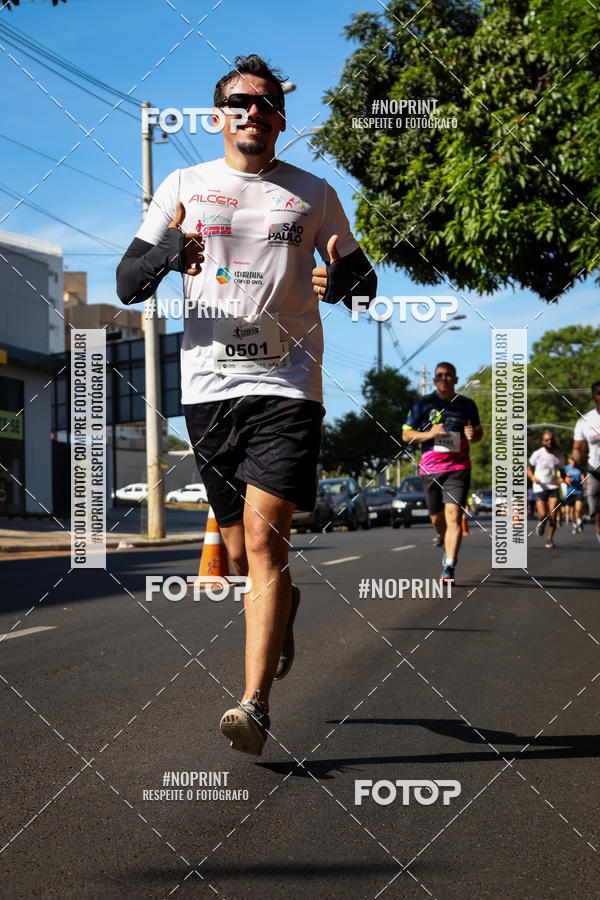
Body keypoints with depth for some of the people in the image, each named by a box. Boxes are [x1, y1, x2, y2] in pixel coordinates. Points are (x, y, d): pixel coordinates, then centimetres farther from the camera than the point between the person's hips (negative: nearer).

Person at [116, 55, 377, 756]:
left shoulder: (313, 194, 9)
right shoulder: (183, 187, 11)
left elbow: (362, 277, 16)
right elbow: (127, 284, 8)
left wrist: (340, 280, -9)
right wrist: (169, 253, -14)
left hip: (287, 384, -2)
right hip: (207, 383, 2)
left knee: (265, 536, -16)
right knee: (240, 551, 10)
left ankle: (255, 706, -15)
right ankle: (285, 604, 44)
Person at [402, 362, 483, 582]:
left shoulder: (467, 405, 8)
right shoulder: (423, 404, 5)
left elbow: (478, 431, 21)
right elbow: (406, 434, 5)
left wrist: (473, 435, -4)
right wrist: (428, 434, -13)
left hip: (458, 468, -1)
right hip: (430, 469, 2)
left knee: (453, 515, -16)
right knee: (437, 518, 11)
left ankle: (449, 568, -20)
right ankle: (449, 548, 42)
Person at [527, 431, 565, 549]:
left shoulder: (559, 456, 4)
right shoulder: (537, 454, -4)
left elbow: (561, 471, 17)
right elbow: (529, 469, 4)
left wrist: (562, 479, -6)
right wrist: (533, 478, -16)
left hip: (553, 487, 2)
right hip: (540, 487, -2)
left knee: (552, 514, -11)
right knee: (543, 515, -10)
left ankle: (550, 539, 3)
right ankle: (541, 523, 27)